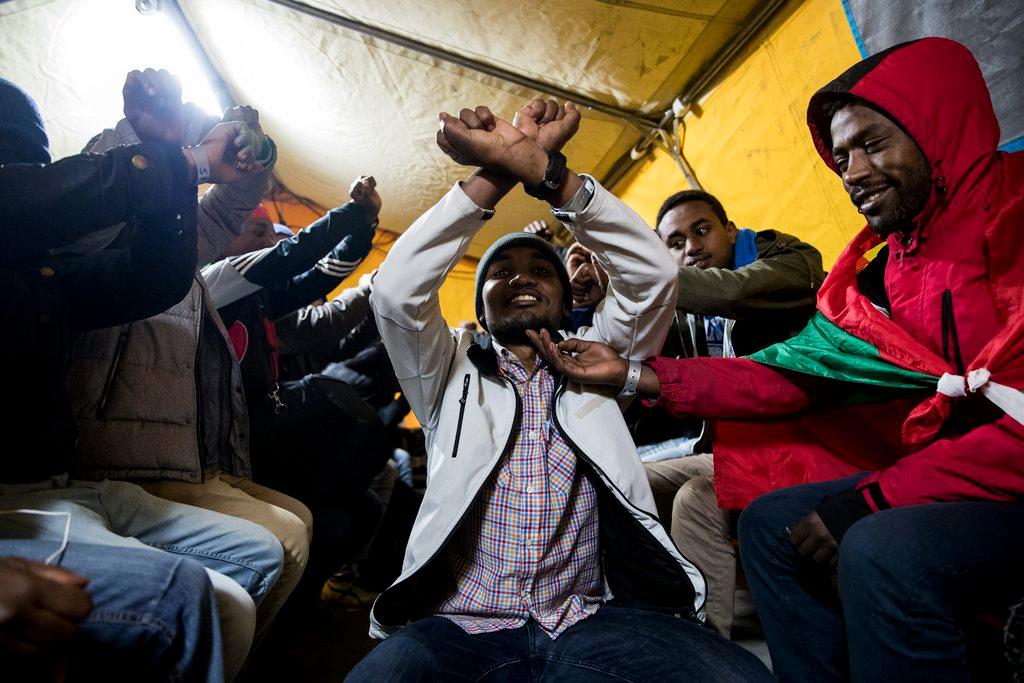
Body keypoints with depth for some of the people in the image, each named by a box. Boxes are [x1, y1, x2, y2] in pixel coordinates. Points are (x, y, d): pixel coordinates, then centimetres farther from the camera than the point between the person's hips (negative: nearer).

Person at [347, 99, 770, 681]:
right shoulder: (454, 372, 14)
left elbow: (653, 273, 2)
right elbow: (396, 291, -2)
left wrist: (543, 170, -7)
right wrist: (494, 174, -5)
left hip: (596, 620, 1)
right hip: (459, 625, 0)